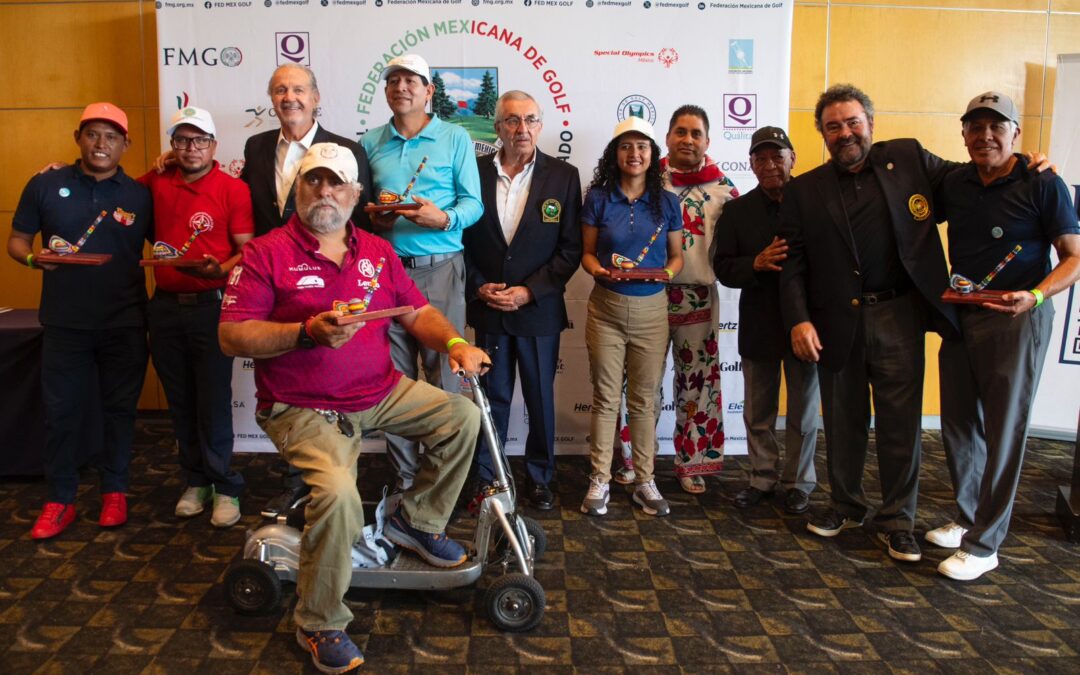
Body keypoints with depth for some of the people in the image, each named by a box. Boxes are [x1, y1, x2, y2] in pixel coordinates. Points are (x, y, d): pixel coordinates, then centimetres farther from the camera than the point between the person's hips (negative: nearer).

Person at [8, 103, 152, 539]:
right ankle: (59, 500, 19)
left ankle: (115, 491, 23)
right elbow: (16, 240, 7)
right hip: (64, 321, 0)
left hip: (126, 322, 0)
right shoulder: (45, 185, 3)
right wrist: (33, 258, -14)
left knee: (119, 407, 9)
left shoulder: (139, 195, 4)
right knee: (61, 410, 6)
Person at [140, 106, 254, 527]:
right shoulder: (157, 182, 9)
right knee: (180, 401, 12)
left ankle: (225, 487, 11)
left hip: (210, 306, -5)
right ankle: (196, 480, 25)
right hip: (165, 307, 5)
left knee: (214, 401, -1)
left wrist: (219, 270, -25)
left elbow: (248, 250, -9)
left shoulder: (233, 189, -5)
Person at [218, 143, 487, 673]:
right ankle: (319, 625, -5)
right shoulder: (266, 253, -6)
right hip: (304, 409, -6)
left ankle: (416, 521, 19)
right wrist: (307, 333, -25)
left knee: (461, 416, -1)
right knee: (338, 491, -29)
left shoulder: (376, 252, 10)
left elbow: (417, 312, 10)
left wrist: (453, 341, -11)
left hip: (381, 392, 6)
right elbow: (231, 336, -11)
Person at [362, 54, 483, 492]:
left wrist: (444, 218, -17)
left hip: (439, 269, -2)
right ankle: (403, 475, 14)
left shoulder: (455, 138, 7)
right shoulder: (370, 142, 15)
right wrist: (371, 217, -5)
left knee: (443, 371, -3)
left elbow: (473, 203, 2)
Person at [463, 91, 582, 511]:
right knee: (492, 396, 10)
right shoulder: (475, 172, 1)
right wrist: (479, 287, -9)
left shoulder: (563, 176, -2)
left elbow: (571, 248, -4)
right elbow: (462, 237, 4)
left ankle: (539, 478, 27)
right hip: (488, 308, 1)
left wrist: (529, 291, -12)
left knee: (540, 398, 11)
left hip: (539, 308, 0)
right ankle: (485, 477, 24)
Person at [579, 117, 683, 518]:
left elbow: (676, 255, 10)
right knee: (605, 397, 3)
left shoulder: (666, 202, 4)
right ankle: (600, 480, 13)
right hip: (606, 307, -1)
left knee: (644, 398, 7)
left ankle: (645, 481, 18)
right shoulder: (598, 198, 2)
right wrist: (600, 270, -16)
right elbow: (587, 252, 5)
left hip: (651, 308, 1)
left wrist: (668, 271, -12)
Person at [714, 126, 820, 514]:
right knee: (758, 413, 13)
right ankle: (763, 478, 29)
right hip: (758, 325, 2)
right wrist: (757, 263, -20)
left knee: (803, 412, 12)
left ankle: (798, 482, 27)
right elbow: (724, 269, -2)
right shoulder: (737, 211, 2)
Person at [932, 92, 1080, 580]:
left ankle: (983, 545, 10)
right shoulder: (954, 184, 5)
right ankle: (968, 518, 32)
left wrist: (1033, 296, -25)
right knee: (959, 425, 13)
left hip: (1016, 321, -5)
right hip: (959, 316, 6)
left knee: (1003, 432, 1)